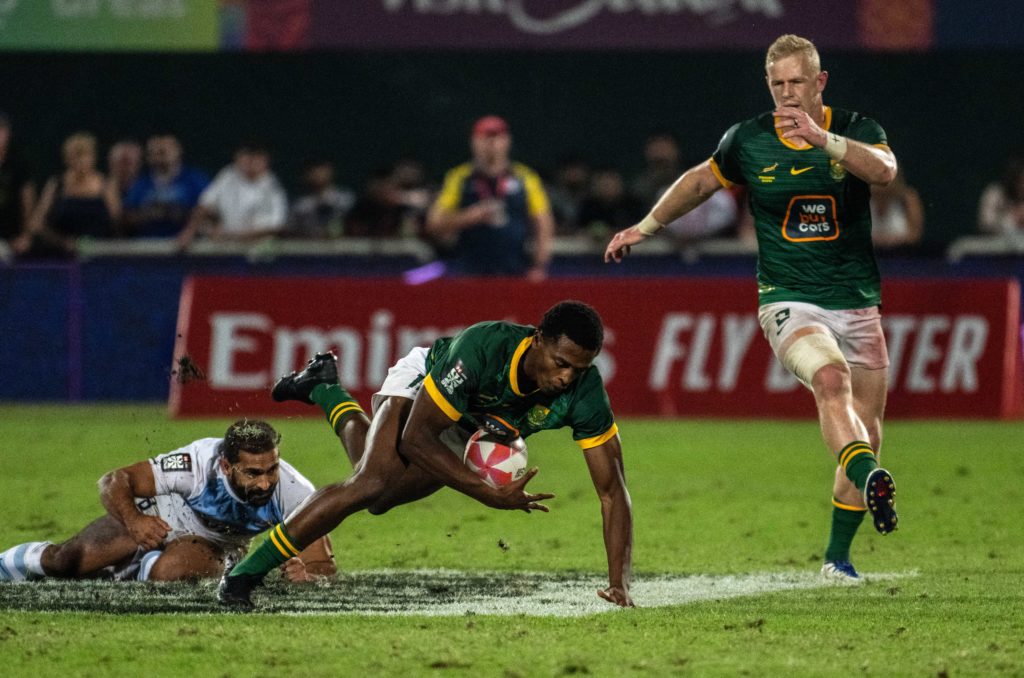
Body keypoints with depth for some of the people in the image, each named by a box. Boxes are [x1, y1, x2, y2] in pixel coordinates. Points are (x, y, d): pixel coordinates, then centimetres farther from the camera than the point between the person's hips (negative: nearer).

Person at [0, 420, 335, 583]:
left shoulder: (293, 493, -35)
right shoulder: (200, 461, -39)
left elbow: (323, 565, -29)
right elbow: (114, 481, -30)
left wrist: (306, 575, -53)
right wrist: (132, 520, -51)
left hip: (212, 545, 1)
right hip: (158, 515, -1)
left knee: (167, 571, -31)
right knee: (65, 562, -3)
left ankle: (128, 571, 9)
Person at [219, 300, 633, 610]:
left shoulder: (583, 392, -35)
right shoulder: (481, 349, -44)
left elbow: (612, 490, -28)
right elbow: (416, 439, -36)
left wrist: (619, 583, -38)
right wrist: (492, 496, -42)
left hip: (466, 442, 5)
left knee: (378, 499, 18)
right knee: (373, 483, -29)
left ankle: (324, 389, 46)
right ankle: (244, 573, -17)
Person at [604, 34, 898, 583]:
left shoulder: (856, 131, -2)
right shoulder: (748, 141, 1)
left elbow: (884, 169, -25)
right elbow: (701, 181, 21)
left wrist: (823, 139, -38)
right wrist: (646, 227, 24)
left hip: (858, 305, 2)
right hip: (789, 303, -2)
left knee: (867, 431, 5)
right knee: (831, 378, -33)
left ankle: (837, 558, 20)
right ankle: (870, 482, -56)